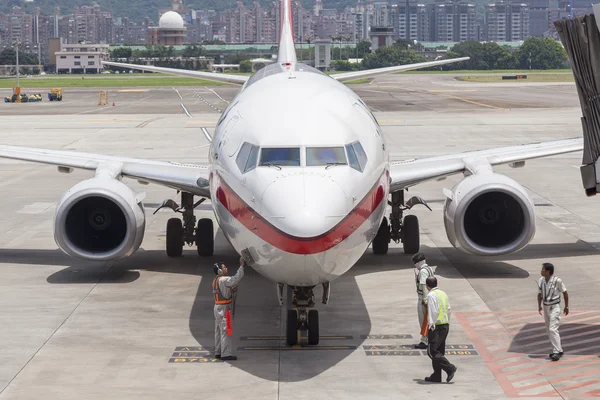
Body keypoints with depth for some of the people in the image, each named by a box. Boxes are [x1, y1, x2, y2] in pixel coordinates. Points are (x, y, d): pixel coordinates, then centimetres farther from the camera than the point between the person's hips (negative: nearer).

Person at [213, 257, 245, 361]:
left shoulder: (216, 280, 14)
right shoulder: (223, 280, -18)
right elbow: (235, 279, -31)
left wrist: (232, 290, 3)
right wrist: (241, 266, -27)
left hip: (218, 307, 10)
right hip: (223, 308, -10)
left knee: (218, 330, 13)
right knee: (225, 331, -8)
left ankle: (218, 352, 19)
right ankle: (226, 354, -8)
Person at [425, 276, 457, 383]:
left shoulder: (431, 295, -11)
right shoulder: (443, 294, 14)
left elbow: (433, 312, -19)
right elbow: (448, 310, 15)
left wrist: (431, 325, -17)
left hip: (437, 326, -9)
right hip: (445, 325, 9)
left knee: (432, 352, -8)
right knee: (438, 352, 12)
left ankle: (450, 368, -14)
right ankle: (436, 376, 14)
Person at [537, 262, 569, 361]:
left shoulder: (557, 281, -16)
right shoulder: (541, 281, -1)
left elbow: (565, 293, -4)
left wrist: (566, 306, 0)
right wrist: (539, 306, 1)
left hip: (554, 307, -6)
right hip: (546, 307, 7)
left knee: (553, 329, -16)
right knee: (549, 330, 10)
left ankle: (557, 351, -15)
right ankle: (557, 350, 19)